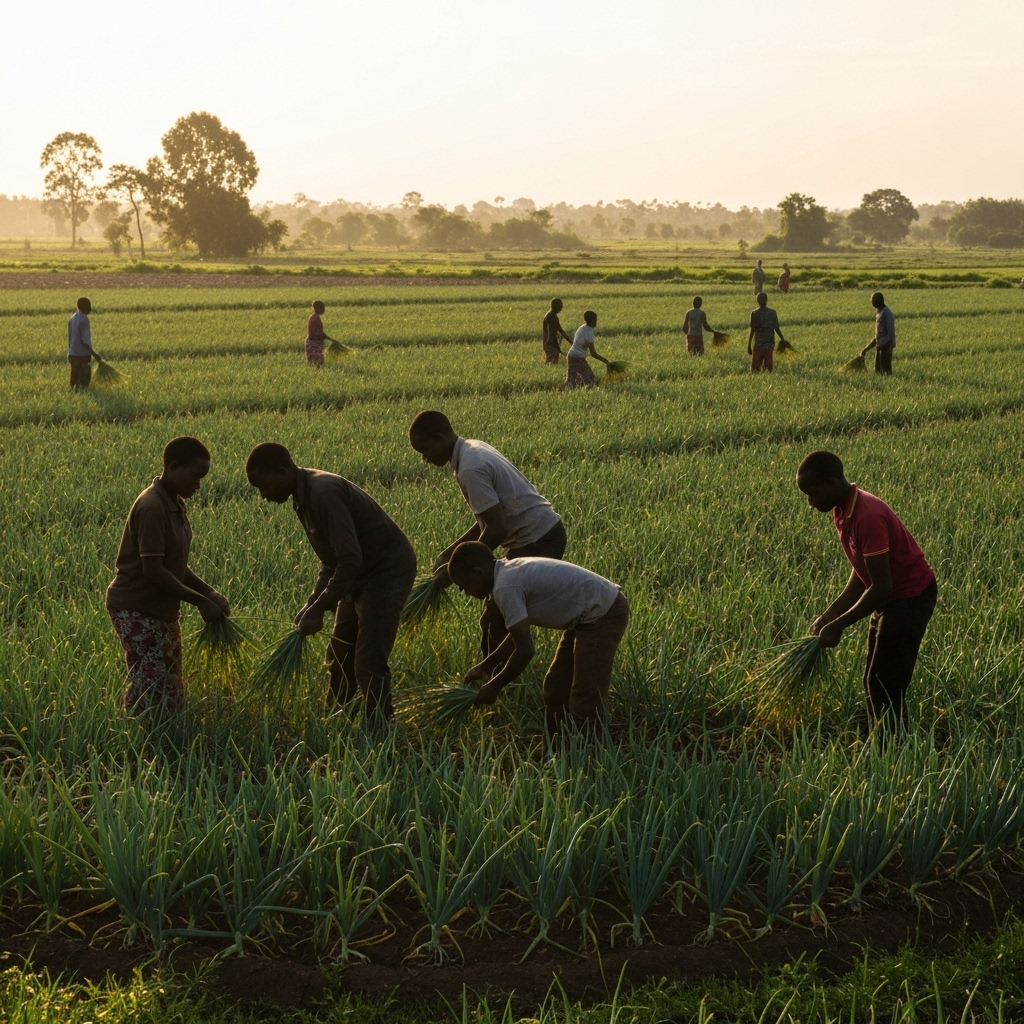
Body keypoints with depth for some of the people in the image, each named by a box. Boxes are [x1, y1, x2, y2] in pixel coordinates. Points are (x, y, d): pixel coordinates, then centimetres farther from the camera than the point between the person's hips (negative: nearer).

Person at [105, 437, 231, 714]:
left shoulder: (175, 504, 8)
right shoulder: (152, 507, -20)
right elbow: (153, 570, -23)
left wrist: (209, 592, 1)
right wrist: (200, 602, -19)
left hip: (163, 611, 10)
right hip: (138, 612, -10)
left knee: (171, 696, 10)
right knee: (153, 695, -9)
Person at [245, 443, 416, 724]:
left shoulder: (324, 493, -25)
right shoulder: (305, 496, 6)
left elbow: (350, 560, -29)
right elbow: (332, 560, 13)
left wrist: (319, 609, -25)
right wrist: (312, 603, 4)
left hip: (387, 571, -10)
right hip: (363, 574, 10)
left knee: (368, 665, -12)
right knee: (339, 655, 16)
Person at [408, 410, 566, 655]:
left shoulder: (470, 469, -21)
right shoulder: (473, 449, 9)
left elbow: (496, 530, -22)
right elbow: (489, 519, 16)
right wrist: (449, 552, 11)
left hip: (538, 540, -10)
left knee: (497, 622, -6)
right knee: (494, 617, 15)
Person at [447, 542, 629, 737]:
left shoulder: (505, 587, -20)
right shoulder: (512, 572, 9)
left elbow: (525, 650, -22)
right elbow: (520, 635, 21)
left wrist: (494, 686, -9)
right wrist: (485, 666, 24)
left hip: (603, 615, -11)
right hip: (590, 616, 11)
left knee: (586, 703, -12)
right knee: (556, 688, 18)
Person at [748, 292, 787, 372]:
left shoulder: (754, 313, -7)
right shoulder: (772, 313, 1)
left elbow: (752, 330, -7)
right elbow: (776, 328, 2)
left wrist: (749, 345, -2)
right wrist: (783, 339, 15)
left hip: (758, 345, -3)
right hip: (770, 344, 3)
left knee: (755, 367, 0)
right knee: (768, 366, 8)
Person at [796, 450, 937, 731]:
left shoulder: (868, 517, -30)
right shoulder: (842, 512, 0)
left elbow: (881, 586, -28)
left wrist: (837, 626, -22)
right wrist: (829, 615, 0)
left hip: (911, 597, -10)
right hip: (891, 597, 10)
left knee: (885, 685, -7)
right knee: (874, 682, 12)